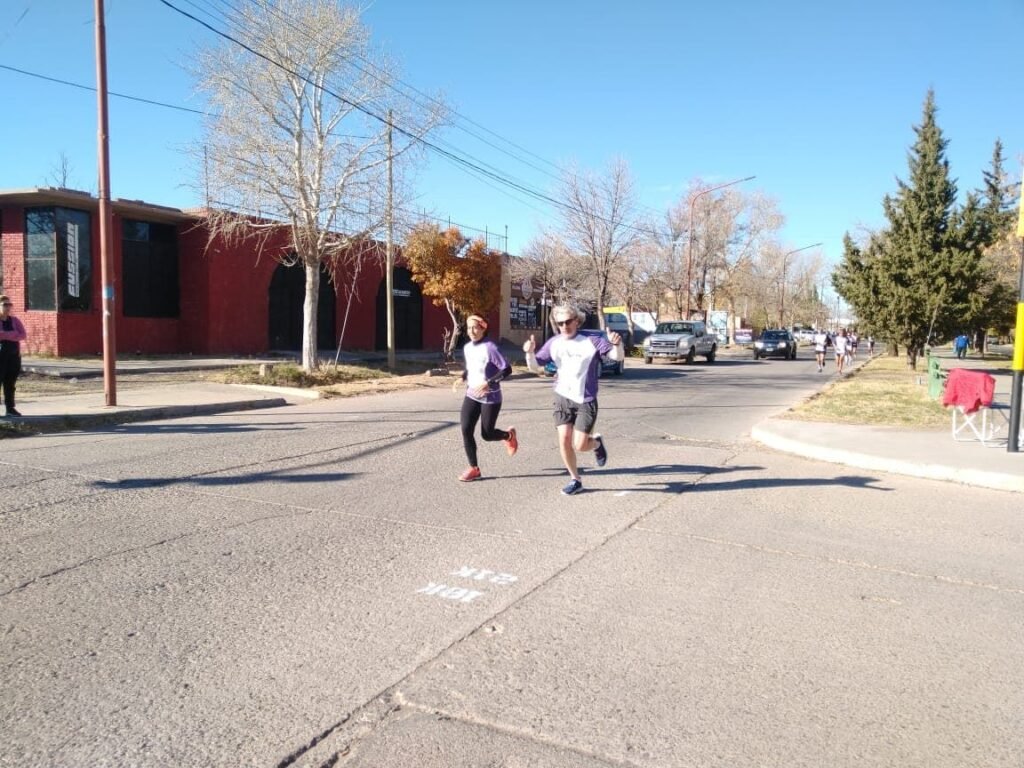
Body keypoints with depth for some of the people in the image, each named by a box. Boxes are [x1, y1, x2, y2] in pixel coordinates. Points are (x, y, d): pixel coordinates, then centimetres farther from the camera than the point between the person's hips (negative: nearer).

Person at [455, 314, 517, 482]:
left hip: (490, 398, -6)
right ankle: (474, 468, 7)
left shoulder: (490, 347, -18)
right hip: (471, 395, 6)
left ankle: (509, 435, 36)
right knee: (466, 431, -6)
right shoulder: (467, 347, 4)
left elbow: (507, 369, -20)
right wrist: (463, 378, 2)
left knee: (487, 435, 3)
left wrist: (487, 383, -27)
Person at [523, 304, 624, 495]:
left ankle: (597, 442, 29)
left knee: (580, 446, -6)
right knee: (564, 440, -2)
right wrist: (530, 352, -19)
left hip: (585, 401, -3)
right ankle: (575, 480, 17)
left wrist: (617, 344, -38)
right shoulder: (553, 343, 1)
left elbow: (618, 357, -16)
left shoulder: (592, 342, -11)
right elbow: (535, 368, 2)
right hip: (563, 398, 4)